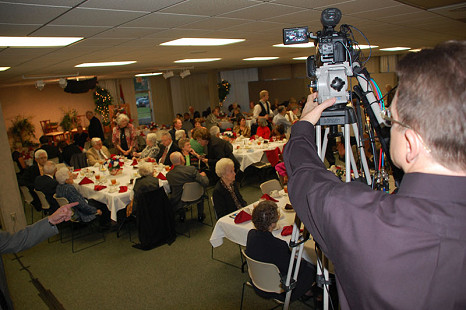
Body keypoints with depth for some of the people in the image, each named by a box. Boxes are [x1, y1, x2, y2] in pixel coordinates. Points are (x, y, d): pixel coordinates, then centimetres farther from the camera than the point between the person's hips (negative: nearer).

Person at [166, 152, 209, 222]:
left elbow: (171, 189, 4)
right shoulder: (192, 169, -20)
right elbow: (205, 183, -19)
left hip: (177, 203, 0)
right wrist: (203, 175, 4)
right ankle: (200, 215, 37)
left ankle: (181, 215, 31)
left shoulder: (169, 175, -14)